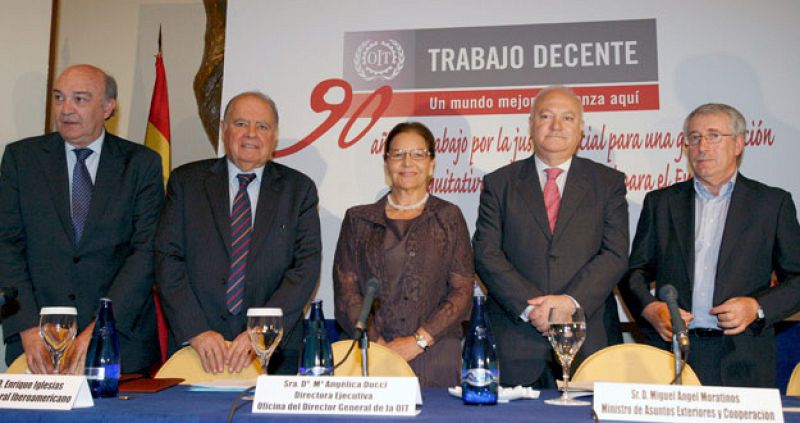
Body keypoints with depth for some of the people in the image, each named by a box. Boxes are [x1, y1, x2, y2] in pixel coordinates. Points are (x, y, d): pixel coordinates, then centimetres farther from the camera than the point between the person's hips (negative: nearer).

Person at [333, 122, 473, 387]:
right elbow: (345, 288, 4)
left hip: (434, 353, 0)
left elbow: (462, 290, 1)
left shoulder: (448, 217, 8)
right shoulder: (358, 219, 11)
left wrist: (419, 340, -9)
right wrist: (376, 342, -8)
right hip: (371, 355, 1)